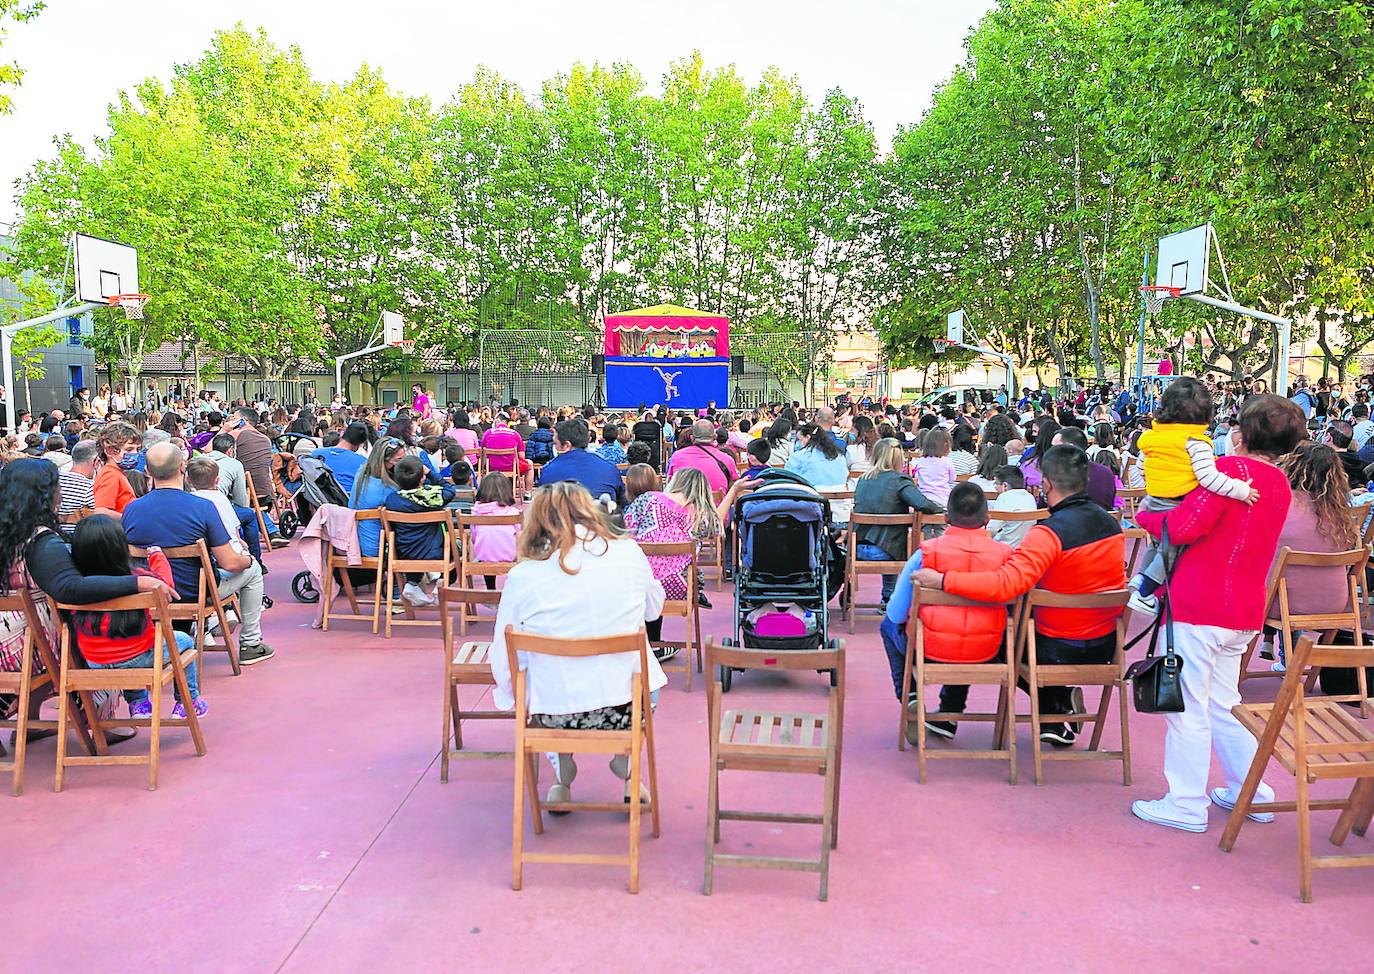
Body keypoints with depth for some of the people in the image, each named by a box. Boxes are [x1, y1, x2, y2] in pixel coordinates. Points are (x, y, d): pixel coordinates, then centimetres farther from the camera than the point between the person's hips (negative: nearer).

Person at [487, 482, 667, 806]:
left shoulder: (522, 577, -9)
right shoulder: (629, 554, -5)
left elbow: (505, 663, -1)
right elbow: (654, 608, 14)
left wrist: (510, 698, 21)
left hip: (553, 716, 0)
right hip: (626, 709, 1)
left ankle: (562, 775, 31)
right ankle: (627, 761, 30)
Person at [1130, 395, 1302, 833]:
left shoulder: (1230, 469, -15)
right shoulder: (1281, 484, 11)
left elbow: (1183, 527, -21)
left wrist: (1145, 516, -3)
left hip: (1198, 605, -8)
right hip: (1244, 610, 8)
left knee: (1187, 706, 1)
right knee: (1221, 704, 20)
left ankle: (1186, 805, 9)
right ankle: (1253, 793, 27)